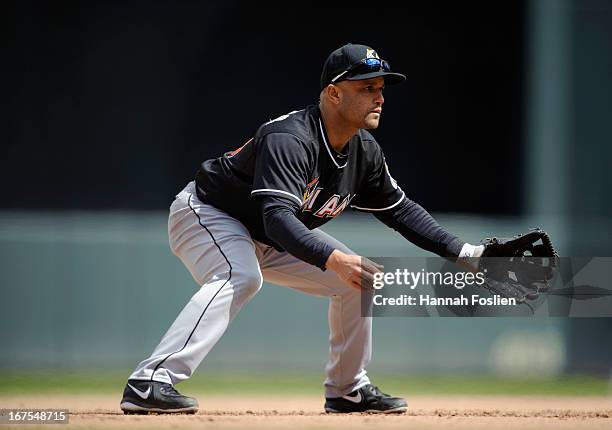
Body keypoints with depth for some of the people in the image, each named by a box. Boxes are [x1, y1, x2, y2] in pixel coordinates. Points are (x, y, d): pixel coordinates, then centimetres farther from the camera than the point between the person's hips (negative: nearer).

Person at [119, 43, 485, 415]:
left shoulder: (365, 151, -6)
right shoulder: (290, 139, -33)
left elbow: (398, 208, 7)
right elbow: (278, 217, -44)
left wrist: (462, 252, -1)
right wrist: (334, 259, -57)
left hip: (267, 241, 9)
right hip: (206, 215, -9)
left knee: (356, 278, 4)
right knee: (241, 277, -38)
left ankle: (349, 390, 17)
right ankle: (150, 383, -46)